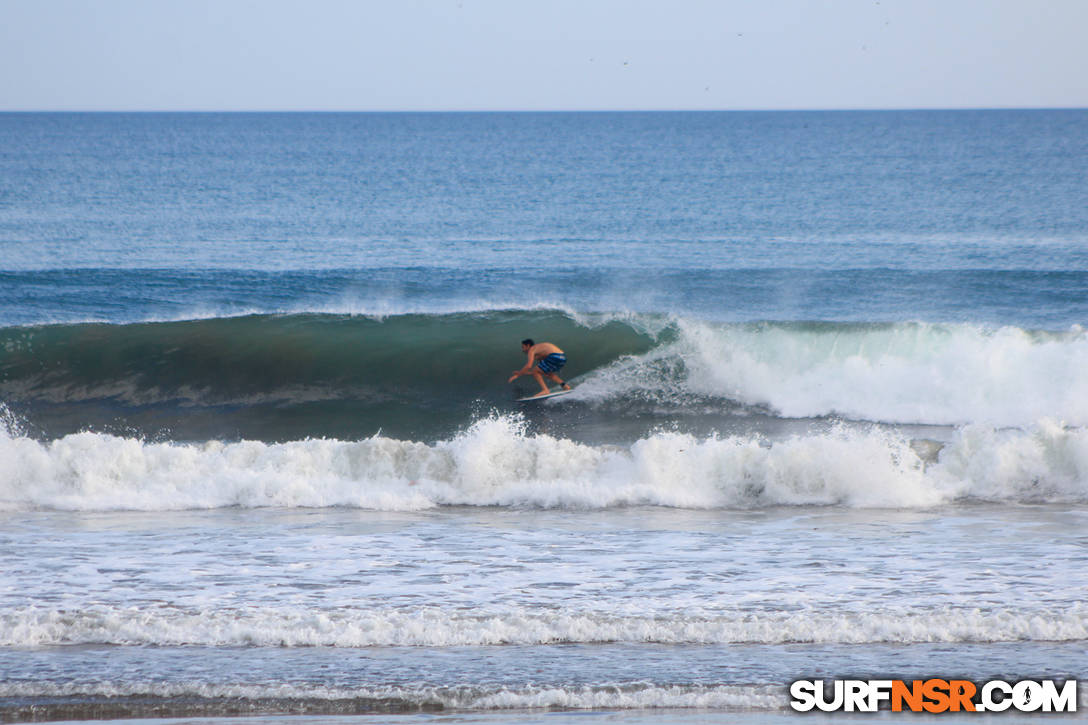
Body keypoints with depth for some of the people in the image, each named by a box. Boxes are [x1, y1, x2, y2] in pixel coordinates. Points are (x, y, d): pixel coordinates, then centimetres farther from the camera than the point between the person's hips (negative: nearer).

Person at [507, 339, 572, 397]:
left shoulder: (532, 349, 6)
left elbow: (529, 366, -8)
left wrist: (518, 375, 3)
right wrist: (521, 372, 39)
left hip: (555, 357, -9)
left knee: (535, 372, 1)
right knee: (546, 373, 31)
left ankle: (545, 390, -11)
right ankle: (565, 386, 23)